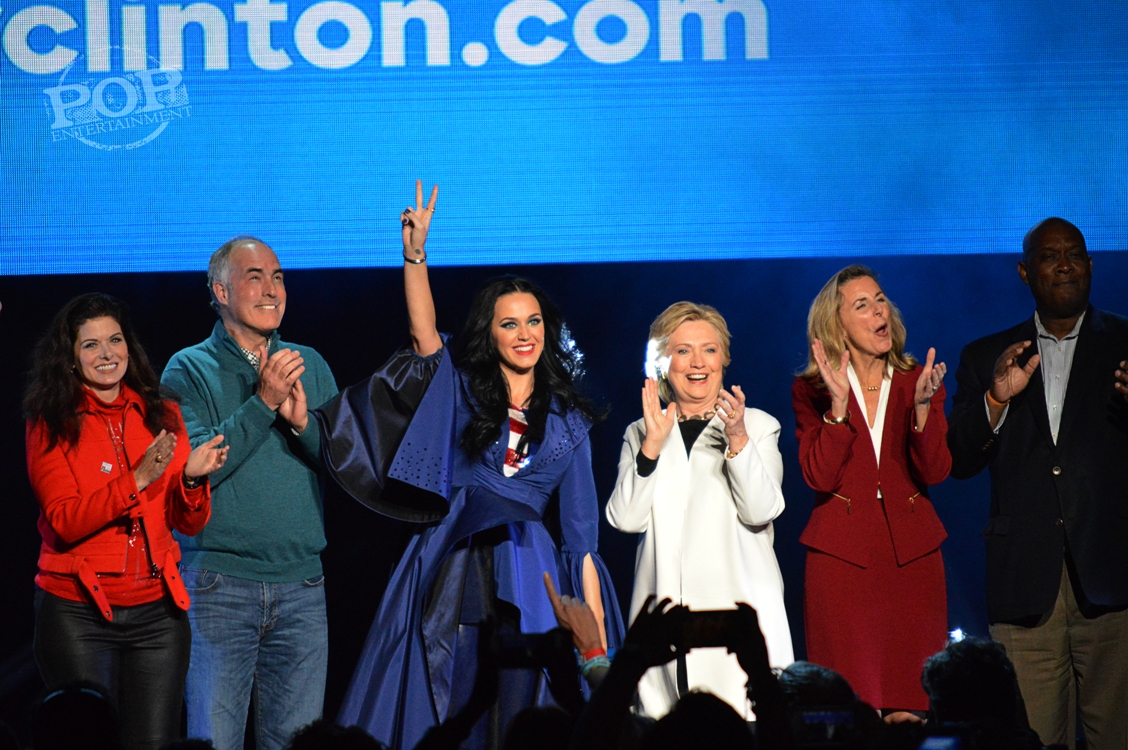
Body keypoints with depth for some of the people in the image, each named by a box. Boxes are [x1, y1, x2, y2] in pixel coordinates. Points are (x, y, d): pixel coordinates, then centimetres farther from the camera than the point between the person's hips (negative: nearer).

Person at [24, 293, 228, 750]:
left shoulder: (161, 416, 9)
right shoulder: (51, 424, -1)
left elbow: (188, 524, 7)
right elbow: (64, 522, -12)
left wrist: (193, 478, -14)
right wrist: (137, 480, -22)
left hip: (157, 611, 3)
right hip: (78, 613, -3)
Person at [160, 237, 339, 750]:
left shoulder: (309, 367, 13)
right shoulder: (189, 369, 1)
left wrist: (302, 423, -10)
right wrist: (263, 402, -16)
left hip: (301, 585, 4)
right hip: (219, 584, -4)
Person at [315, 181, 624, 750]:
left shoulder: (568, 419, 10)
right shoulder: (460, 392, 9)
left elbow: (580, 526, 8)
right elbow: (425, 334, -9)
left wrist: (595, 626, 2)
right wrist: (415, 254, -23)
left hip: (530, 585, 0)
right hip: (452, 576, 0)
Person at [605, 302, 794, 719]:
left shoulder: (757, 426, 9)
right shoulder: (640, 434, 15)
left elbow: (761, 510, -5)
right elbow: (626, 519, 1)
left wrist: (737, 439, -18)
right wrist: (653, 444, -8)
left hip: (739, 609, -2)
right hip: (665, 617, 2)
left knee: (742, 723, -13)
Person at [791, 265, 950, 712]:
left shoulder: (919, 382, 9)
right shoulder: (811, 391, 4)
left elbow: (935, 472, -3)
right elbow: (819, 476, -8)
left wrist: (922, 406, -18)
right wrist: (839, 403, -18)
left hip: (911, 554, 2)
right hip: (841, 554, -1)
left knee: (911, 700, -2)